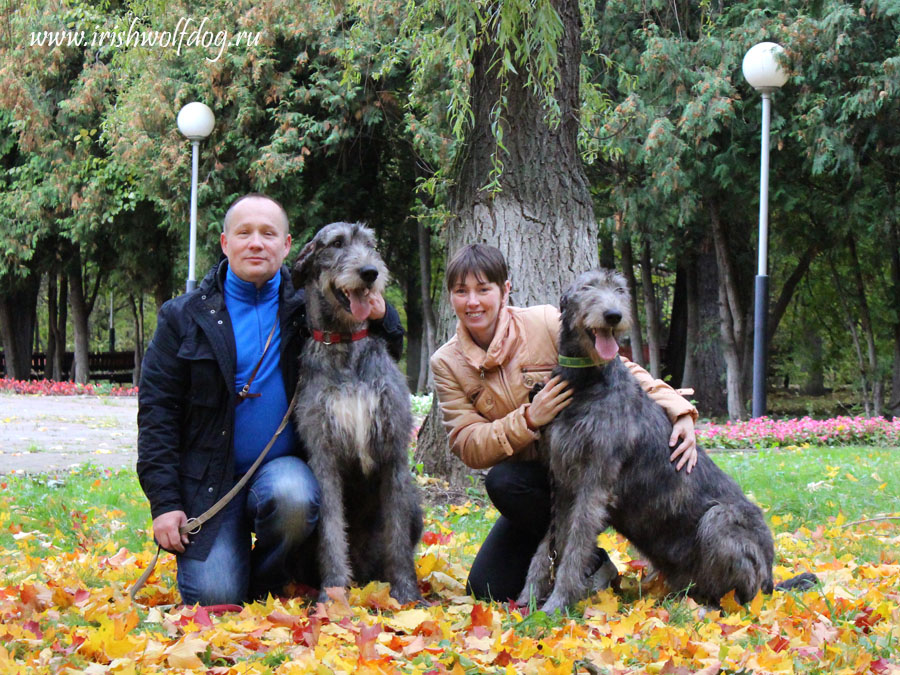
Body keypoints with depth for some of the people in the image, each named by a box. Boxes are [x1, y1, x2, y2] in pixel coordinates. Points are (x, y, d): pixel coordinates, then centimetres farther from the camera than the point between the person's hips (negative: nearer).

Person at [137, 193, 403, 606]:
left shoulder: (307, 308, 5)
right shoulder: (184, 317, 3)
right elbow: (157, 411, 1)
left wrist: (381, 318, -11)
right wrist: (164, 502, -8)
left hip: (284, 467, 1)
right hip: (210, 481, 0)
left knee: (293, 497, -35)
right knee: (214, 598, -17)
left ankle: (269, 585, -4)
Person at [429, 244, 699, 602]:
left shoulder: (548, 323, -11)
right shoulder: (446, 363, -1)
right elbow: (467, 447, -9)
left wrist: (678, 410, -22)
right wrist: (528, 420, -26)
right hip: (532, 485, 4)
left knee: (504, 481, -32)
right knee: (486, 589, -7)